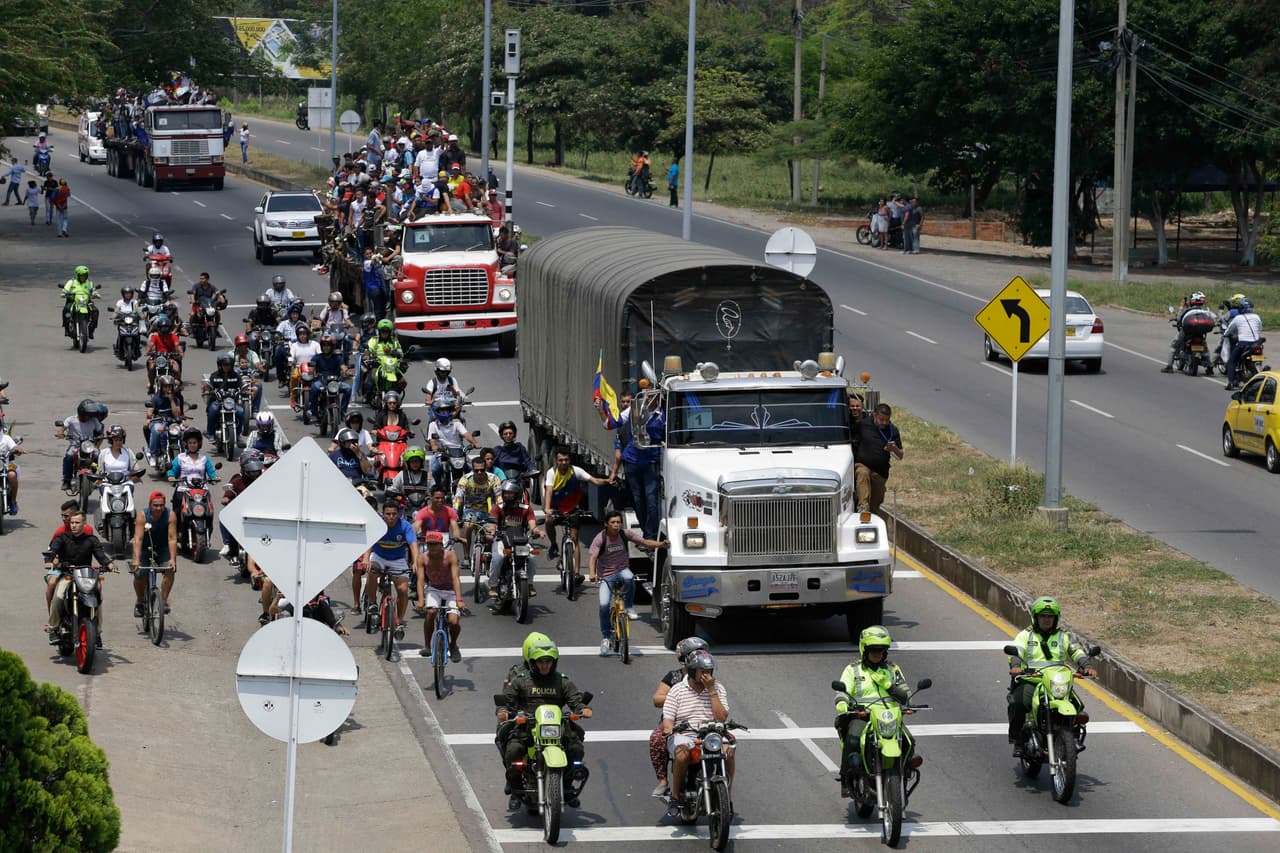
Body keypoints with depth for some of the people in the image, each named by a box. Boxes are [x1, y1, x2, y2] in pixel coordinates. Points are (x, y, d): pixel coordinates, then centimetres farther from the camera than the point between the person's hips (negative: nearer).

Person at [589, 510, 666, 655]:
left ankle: (629, 608, -14)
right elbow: (593, 559, -20)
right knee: (604, 604, -18)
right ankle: (605, 638, -2)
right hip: (606, 575, -1)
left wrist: (661, 544, -24)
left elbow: (644, 542, -7)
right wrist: (592, 574, -39)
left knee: (628, 578, -37)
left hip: (622, 571, 1)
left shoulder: (625, 534, -6)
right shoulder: (600, 539, -14)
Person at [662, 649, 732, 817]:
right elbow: (668, 717, -2)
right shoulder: (677, 690, 4)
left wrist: (711, 690, -9)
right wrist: (668, 729, -26)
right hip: (684, 735, -2)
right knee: (682, 752, -36)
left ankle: (727, 796, -16)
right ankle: (675, 798, -22)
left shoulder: (717, 688, 8)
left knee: (728, 751, -30)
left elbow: (721, 717, -4)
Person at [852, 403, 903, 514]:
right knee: (863, 474, -37)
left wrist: (895, 449, -14)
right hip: (862, 465, -3)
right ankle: (863, 506, -50)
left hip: (880, 472, 3)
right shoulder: (862, 425, -1)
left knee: (875, 504, 4)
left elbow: (900, 456, 9)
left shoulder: (893, 431, 5)